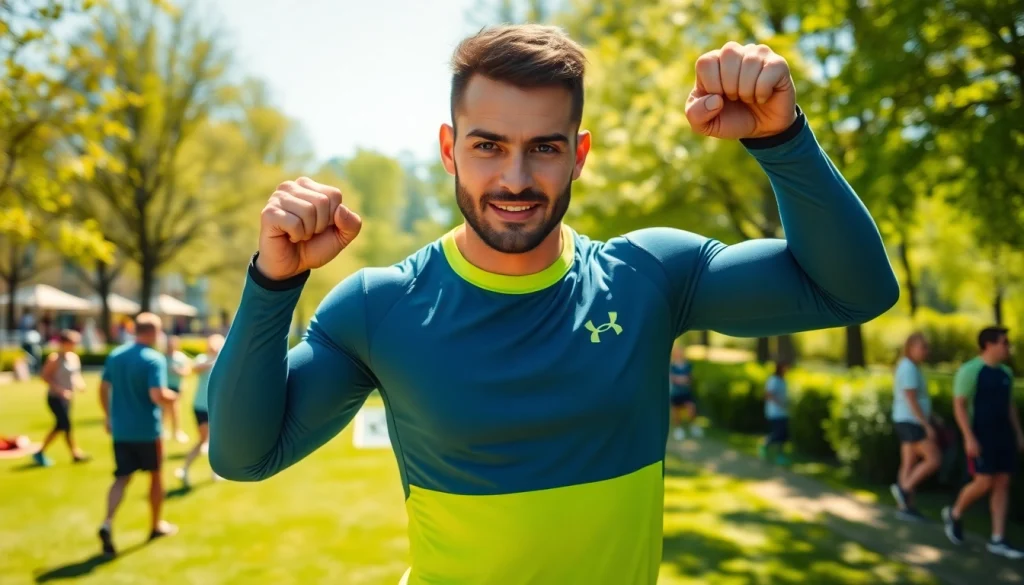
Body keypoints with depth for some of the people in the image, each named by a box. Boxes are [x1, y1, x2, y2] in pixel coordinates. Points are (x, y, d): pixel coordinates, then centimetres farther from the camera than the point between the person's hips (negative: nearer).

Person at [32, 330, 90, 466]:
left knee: (60, 425, 11)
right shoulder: (54, 358, -15)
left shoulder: (74, 357, 9)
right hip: (55, 397, -8)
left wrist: (80, 383, -1)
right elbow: (45, 376, -17)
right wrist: (60, 389, -25)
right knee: (66, 424, -9)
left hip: (67, 397, 9)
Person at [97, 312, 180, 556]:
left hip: (120, 429, 5)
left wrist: (108, 416, 20)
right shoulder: (154, 359, -16)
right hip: (147, 430, -5)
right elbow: (158, 396, -25)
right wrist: (173, 397, -4)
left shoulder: (115, 355, 4)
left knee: (122, 477, 6)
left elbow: (103, 389, 10)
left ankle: (107, 524, -15)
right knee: (155, 474, 14)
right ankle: (157, 525, 27)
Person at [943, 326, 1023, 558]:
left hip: (1003, 436, 7)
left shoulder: (1005, 372, 10)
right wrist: (969, 438, -22)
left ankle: (998, 540, 6)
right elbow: (959, 405, -16)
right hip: (979, 436, -7)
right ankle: (955, 514, 18)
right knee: (984, 483, -9)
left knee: (1002, 484, 3)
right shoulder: (969, 370, -13)